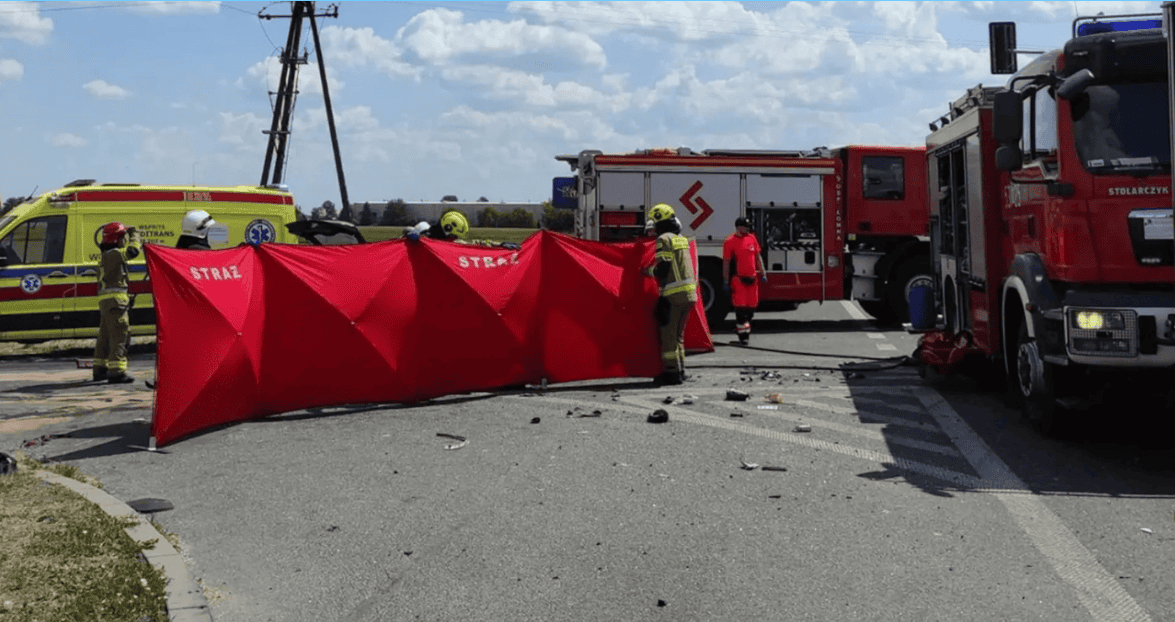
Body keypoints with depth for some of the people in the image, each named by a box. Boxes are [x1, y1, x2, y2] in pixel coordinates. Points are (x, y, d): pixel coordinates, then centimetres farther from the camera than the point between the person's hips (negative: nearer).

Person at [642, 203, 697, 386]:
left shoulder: (664, 240, -9)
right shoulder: (681, 239, 18)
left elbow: (663, 269, -16)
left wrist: (648, 270, 1)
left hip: (675, 294, -9)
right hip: (688, 293, 9)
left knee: (669, 334, -5)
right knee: (677, 333, 16)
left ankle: (672, 372, -7)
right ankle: (679, 370, 20)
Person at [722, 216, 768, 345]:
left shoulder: (752, 238, 11)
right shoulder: (730, 241, -5)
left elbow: (758, 257, 18)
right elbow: (726, 263, -3)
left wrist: (763, 273, 12)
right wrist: (726, 282, -5)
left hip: (752, 278, 5)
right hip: (738, 279, -5)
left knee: (751, 306, 8)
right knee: (740, 307, -7)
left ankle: (740, 326, 26)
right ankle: (743, 334, -1)